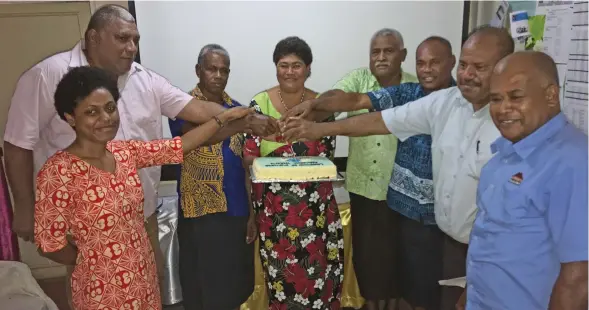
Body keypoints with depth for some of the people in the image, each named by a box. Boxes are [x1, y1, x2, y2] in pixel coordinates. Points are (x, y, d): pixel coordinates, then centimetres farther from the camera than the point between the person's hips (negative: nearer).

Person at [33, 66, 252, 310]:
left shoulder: (126, 152, -2)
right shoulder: (58, 171, -21)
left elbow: (178, 146, 1)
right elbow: (49, 244, -17)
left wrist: (223, 118, -1)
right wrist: (93, 261, -2)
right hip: (103, 289, -6)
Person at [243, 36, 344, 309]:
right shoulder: (260, 104, -3)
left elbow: (328, 154, 4)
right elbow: (248, 156, -5)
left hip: (315, 204, 1)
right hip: (274, 205, -1)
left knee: (317, 269, 8)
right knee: (282, 272, 8)